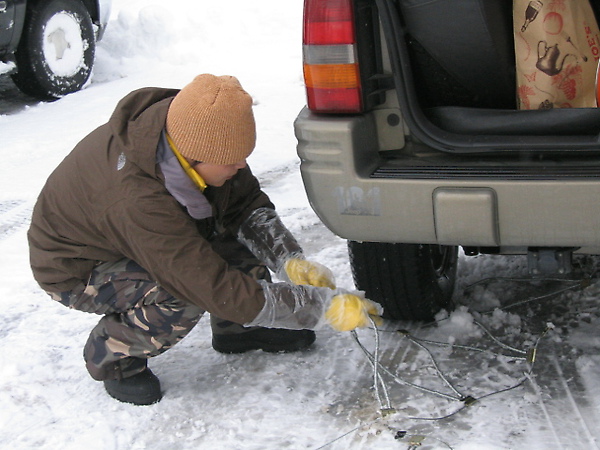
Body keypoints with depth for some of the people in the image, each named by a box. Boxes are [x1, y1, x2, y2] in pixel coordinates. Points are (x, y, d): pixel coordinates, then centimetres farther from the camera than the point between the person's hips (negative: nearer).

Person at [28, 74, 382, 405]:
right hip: (76, 270, -7)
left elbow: (249, 202, -5)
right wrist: (327, 307, -35)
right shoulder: (136, 201, -42)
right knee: (184, 297, -32)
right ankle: (111, 356, -3)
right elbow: (220, 291, -39)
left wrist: (289, 261, -21)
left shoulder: (190, 134, -21)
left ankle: (236, 329, 10)